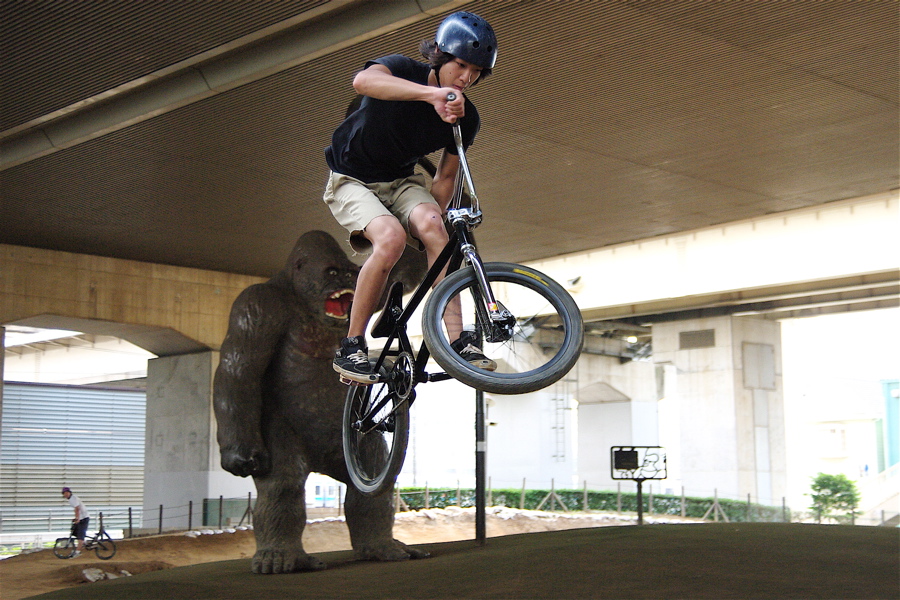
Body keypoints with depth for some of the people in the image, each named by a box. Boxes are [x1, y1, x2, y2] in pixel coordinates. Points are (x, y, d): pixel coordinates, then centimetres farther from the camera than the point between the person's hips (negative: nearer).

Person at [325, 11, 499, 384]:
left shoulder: (465, 118, -6)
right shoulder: (403, 71, -21)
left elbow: (445, 176, 5)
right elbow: (363, 81, -45)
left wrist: (434, 217, -8)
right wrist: (432, 94, -57)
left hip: (401, 182, 4)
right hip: (353, 181, -4)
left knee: (431, 224, -29)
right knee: (391, 237, -32)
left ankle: (457, 339, -29)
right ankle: (351, 348, -19)